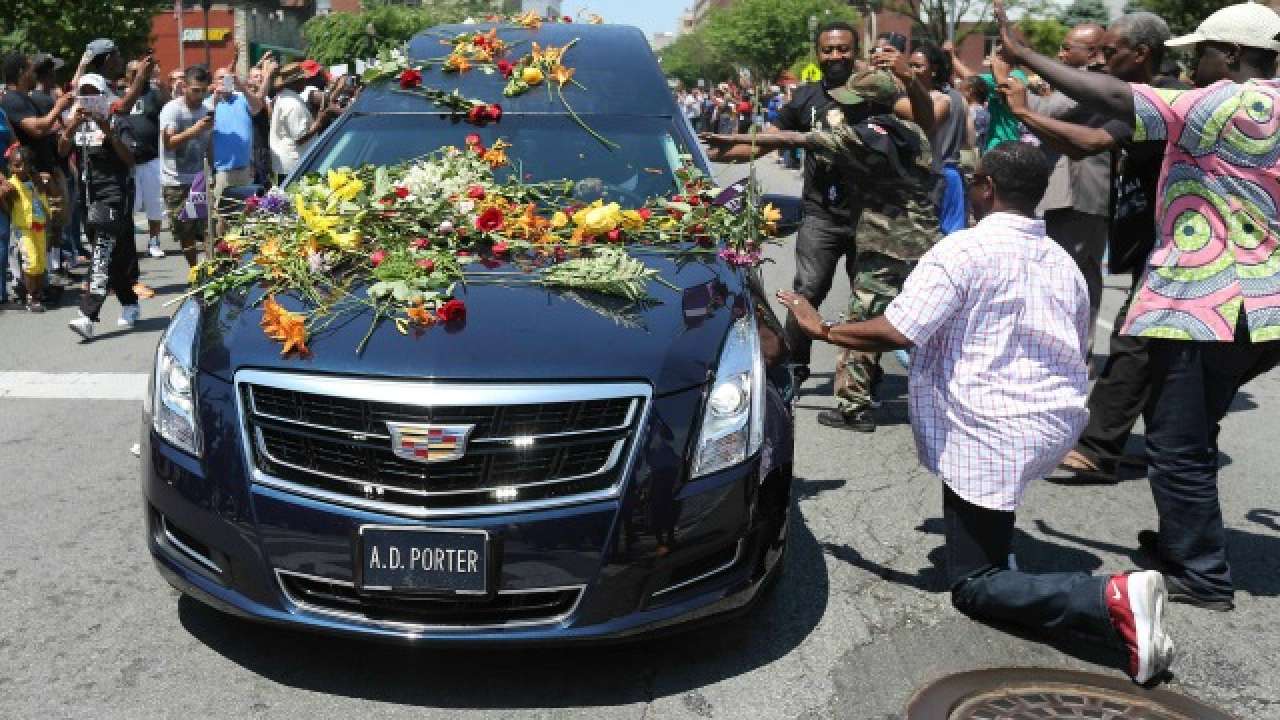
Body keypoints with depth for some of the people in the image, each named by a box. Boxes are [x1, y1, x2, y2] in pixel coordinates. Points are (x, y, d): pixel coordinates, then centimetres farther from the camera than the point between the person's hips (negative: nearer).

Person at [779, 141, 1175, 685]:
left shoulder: (964, 249, -12)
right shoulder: (1063, 261, 12)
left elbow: (895, 333, -19)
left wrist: (822, 329, -3)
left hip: (996, 435, -8)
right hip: (1061, 420, 8)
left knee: (973, 587, 1)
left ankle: (1111, 599, -19)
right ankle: (995, 550, 31)